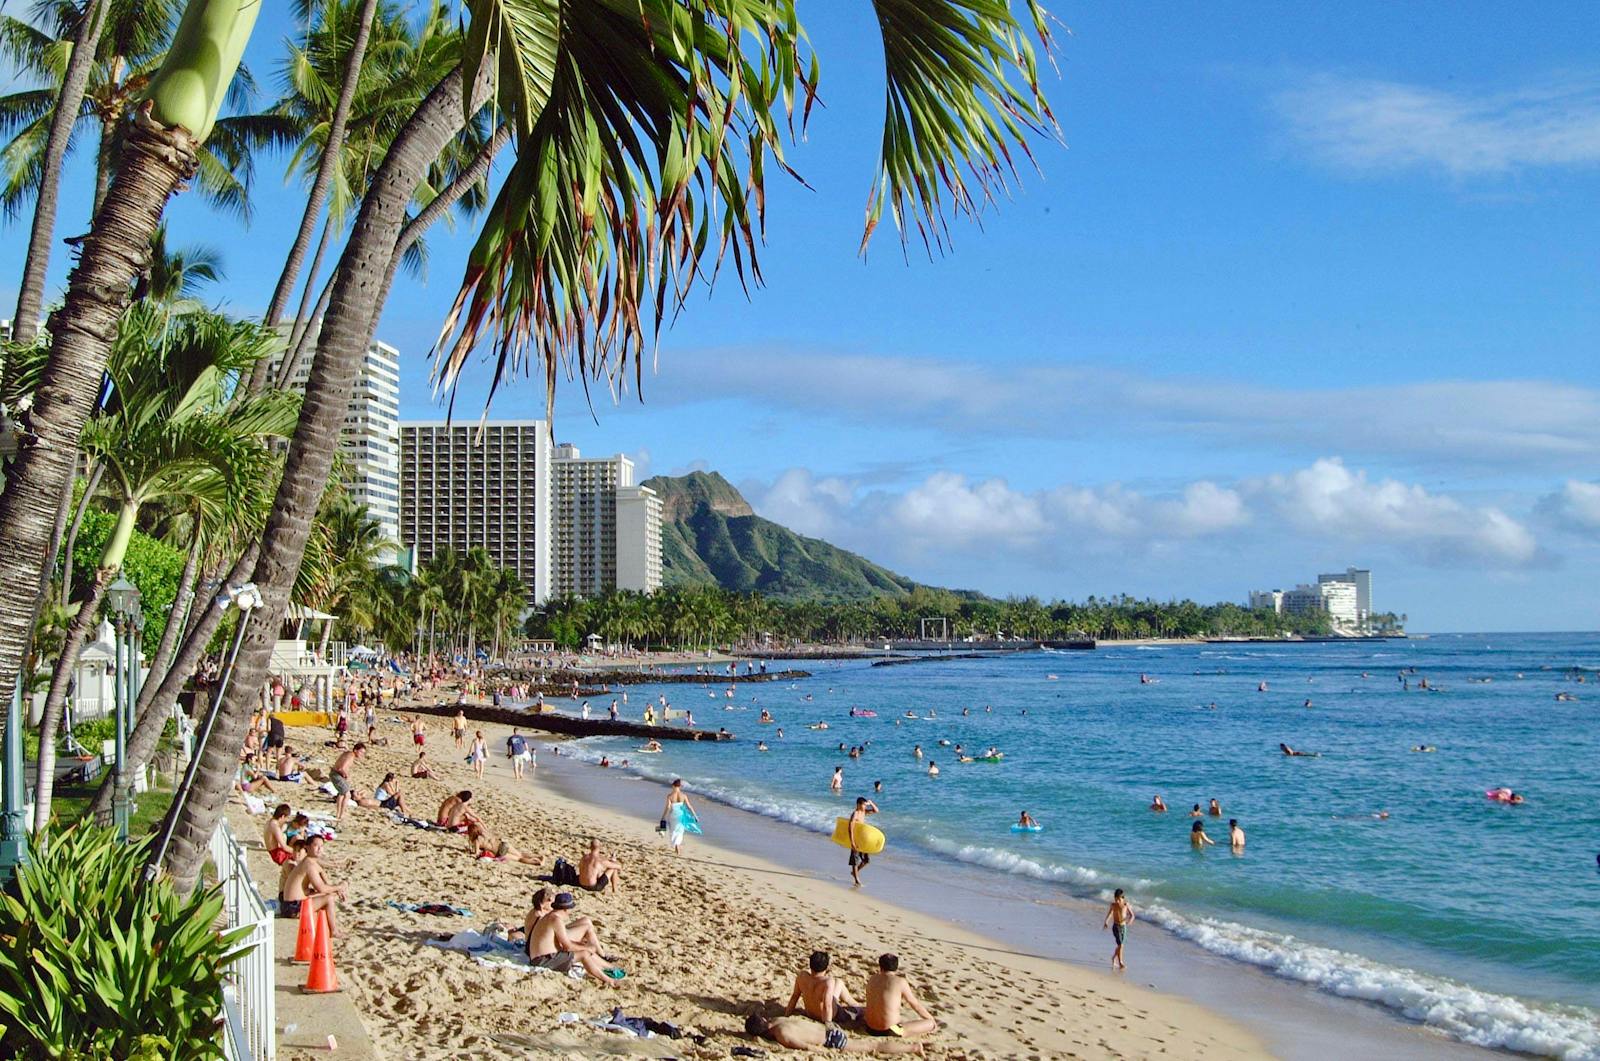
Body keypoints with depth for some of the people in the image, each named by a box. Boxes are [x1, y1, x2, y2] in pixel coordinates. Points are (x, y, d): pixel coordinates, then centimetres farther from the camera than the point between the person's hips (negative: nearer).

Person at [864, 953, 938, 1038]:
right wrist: (932, 1020, 15)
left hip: (871, 1029, 6)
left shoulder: (872, 979, 4)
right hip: (890, 1032, -6)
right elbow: (916, 1005, -1)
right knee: (930, 1024, 4)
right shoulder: (900, 982, -11)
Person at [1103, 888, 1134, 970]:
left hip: (1123, 926, 2)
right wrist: (1106, 922, 5)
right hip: (1116, 926, -2)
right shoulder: (1113, 905, -4)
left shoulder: (1126, 904, -6)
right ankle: (1120, 963, -1)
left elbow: (1131, 915, -6)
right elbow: (1109, 913, 12)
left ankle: (1114, 957, 38)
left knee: (1120, 945, 13)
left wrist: (1130, 919, -28)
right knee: (1120, 944, -10)